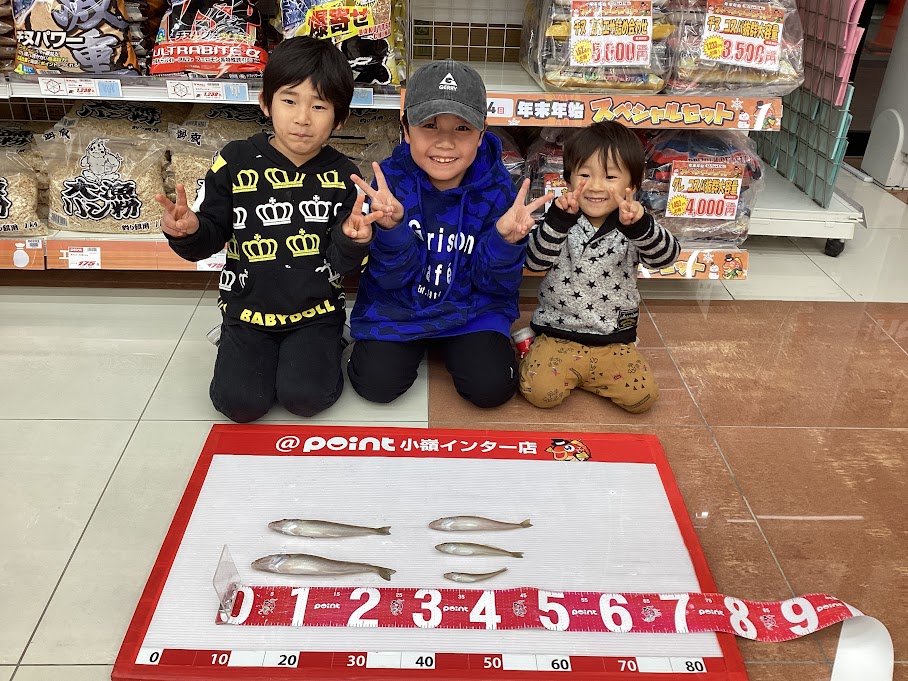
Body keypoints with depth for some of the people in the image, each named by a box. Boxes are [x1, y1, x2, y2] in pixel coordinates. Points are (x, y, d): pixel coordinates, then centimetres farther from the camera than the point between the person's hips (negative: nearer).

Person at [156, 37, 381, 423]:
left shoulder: (342, 177, -4)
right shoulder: (236, 162, -6)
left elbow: (342, 263, -5)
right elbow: (209, 239, 0)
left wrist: (351, 241, -28)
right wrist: (188, 231, -23)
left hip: (315, 312, 0)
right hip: (248, 311, 1)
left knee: (306, 396, -18)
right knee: (241, 402, -14)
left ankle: (321, 349, 14)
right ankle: (242, 348, 18)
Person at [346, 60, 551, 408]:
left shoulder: (496, 187, -13)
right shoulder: (391, 179, -15)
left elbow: (493, 283, -11)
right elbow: (392, 278, -15)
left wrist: (505, 239, -33)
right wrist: (392, 227, -36)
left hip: (471, 308, 0)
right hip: (397, 305, 0)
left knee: (492, 387, -17)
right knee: (376, 384, -15)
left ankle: (448, 344, 15)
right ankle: (415, 346, 18)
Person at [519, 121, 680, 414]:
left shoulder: (633, 226, -4)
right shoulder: (563, 222, -4)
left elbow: (665, 256, -21)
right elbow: (535, 261, -17)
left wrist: (639, 225, -41)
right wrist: (558, 220, -31)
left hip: (614, 342, 2)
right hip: (557, 334, -1)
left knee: (642, 396, -12)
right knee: (540, 392, -20)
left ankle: (581, 374, 11)